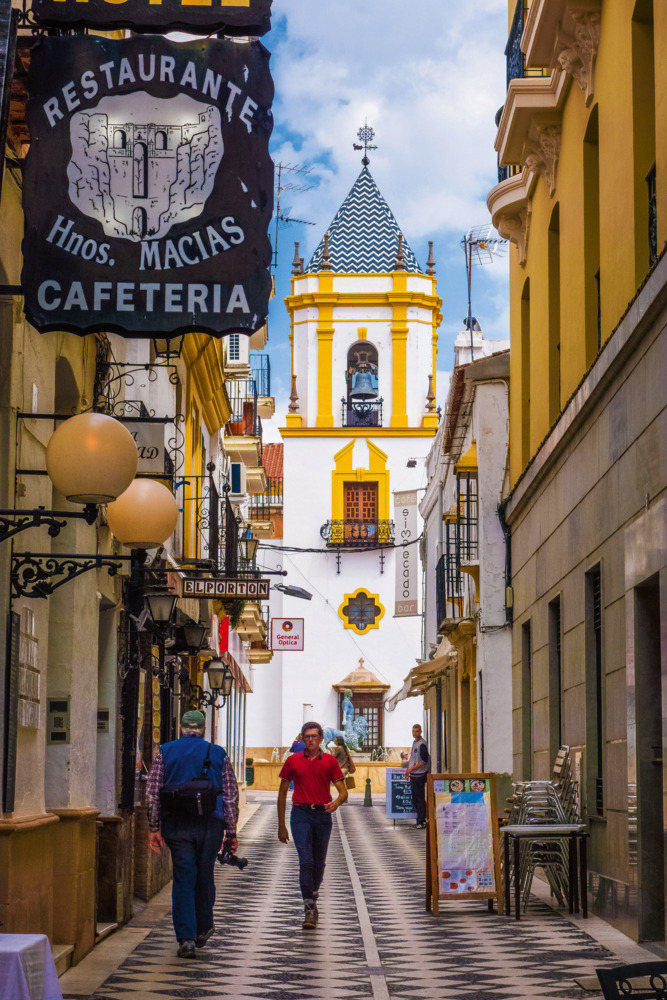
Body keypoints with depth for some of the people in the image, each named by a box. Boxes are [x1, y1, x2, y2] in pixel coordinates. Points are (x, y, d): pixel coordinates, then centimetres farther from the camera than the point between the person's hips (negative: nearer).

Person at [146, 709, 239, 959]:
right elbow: (231, 796, 4)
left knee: (183, 879, 1)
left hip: (177, 825, -1)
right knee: (204, 877, 16)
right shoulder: (219, 754, 5)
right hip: (210, 823, 1)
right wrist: (231, 832, 8)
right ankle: (203, 930, 30)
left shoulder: (166, 752, 4)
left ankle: (186, 938, -7)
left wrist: (154, 828, 3)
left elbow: (152, 794, 0)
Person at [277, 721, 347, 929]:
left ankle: (313, 897, 35)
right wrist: (281, 825, 7)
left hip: (323, 814, 1)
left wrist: (336, 802, -23)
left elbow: (343, 791, 1)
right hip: (300, 814, -1)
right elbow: (282, 793, 10)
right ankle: (309, 910, -13)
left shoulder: (329, 761, 4)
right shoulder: (292, 761, 5)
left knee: (319, 861, 12)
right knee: (305, 860, -12)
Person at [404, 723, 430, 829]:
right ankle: (421, 819, 19)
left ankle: (421, 821, -1)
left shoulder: (422, 744, -13)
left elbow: (424, 760, -18)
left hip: (419, 775, -9)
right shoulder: (414, 742, 15)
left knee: (420, 799, -6)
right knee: (415, 799, 12)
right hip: (413, 775, 9)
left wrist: (412, 768, -17)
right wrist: (408, 769, 18)